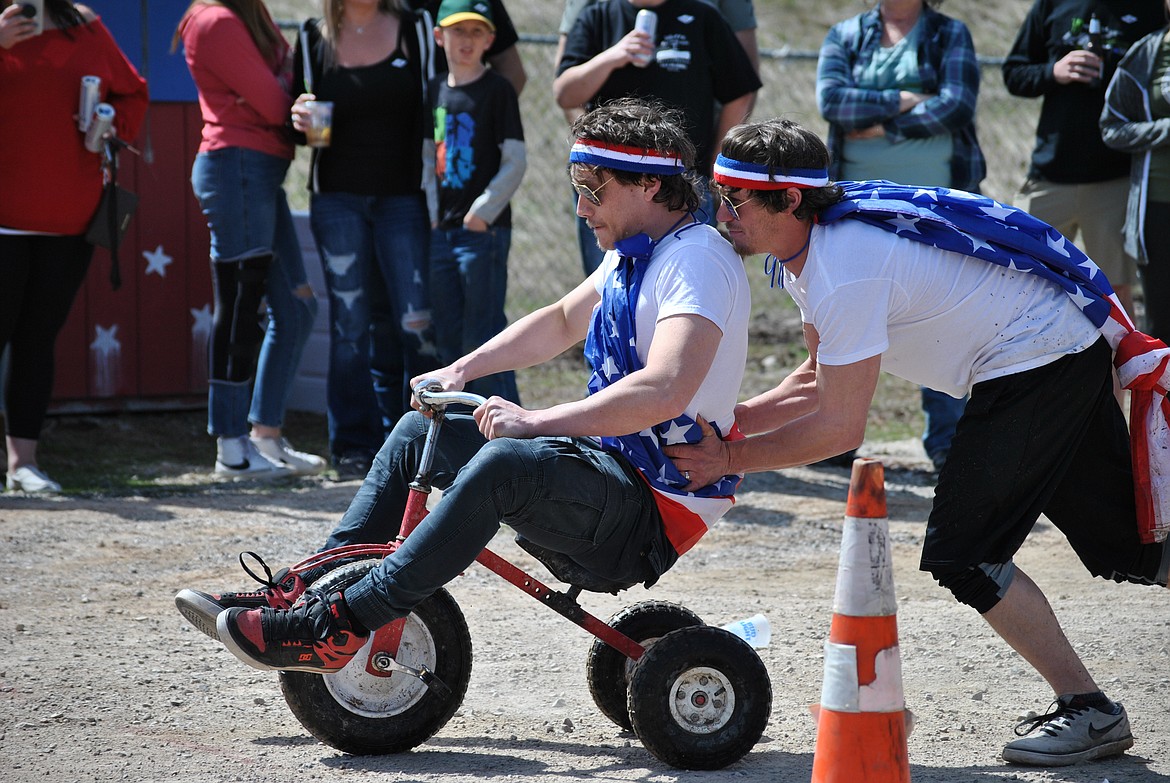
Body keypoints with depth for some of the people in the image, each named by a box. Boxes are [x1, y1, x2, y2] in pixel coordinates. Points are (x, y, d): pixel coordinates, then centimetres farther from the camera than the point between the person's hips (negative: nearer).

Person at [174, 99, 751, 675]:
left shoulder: (698, 260, -18)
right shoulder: (633, 254, 14)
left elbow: (664, 390, -34)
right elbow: (563, 321, 30)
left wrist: (537, 422, -36)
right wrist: (461, 371, 15)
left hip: (657, 509, -11)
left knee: (503, 465, -35)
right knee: (420, 432, 12)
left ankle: (338, 626, -35)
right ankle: (305, 592, 6)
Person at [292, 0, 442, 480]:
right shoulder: (313, 38, 7)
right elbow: (302, 114, 13)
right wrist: (301, 120, -7)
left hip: (402, 199, -1)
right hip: (337, 200, 1)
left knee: (417, 323, -8)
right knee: (352, 324, 1)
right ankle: (356, 447, 7)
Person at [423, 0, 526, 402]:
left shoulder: (498, 90, -6)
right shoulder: (435, 90, 11)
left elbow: (515, 162, -9)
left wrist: (482, 213, -14)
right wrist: (432, 211, 5)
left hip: (484, 230, -6)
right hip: (442, 230, 6)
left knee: (481, 335, -8)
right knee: (449, 338, 10)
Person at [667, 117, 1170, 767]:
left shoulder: (845, 269, -26)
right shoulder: (812, 245, 3)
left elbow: (838, 428, -23)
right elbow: (819, 380, 13)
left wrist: (729, 458, -15)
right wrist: (725, 420, 0)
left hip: (1041, 358, -10)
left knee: (961, 554, -9)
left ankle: (1088, 711, -1)